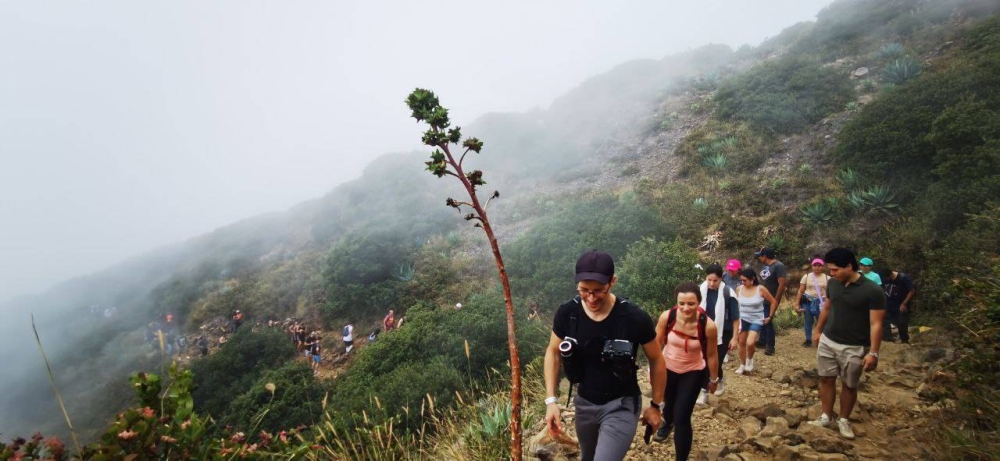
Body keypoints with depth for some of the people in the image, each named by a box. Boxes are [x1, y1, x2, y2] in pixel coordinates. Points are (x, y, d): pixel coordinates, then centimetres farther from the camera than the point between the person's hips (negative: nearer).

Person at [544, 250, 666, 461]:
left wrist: (656, 405, 2)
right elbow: (553, 353, 0)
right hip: (584, 403, 4)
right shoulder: (567, 313, -16)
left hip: (621, 406, -4)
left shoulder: (635, 318, -24)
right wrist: (551, 400, -7)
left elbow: (656, 360, -7)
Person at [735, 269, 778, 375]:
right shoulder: (739, 289, -7)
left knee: (750, 343, -18)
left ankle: (750, 360, 14)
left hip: (756, 320, -3)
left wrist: (770, 317, -1)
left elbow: (774, 302, -3)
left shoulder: (760, 289, -15)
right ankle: (742, 365, 27)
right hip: (742, 319, 3)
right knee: (741, 343, 8)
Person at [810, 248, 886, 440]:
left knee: (849, 385, 10)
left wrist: (873, 353, -21)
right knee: (826, 379, 10)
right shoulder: (833, 283, -2)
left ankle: (844, 420, 27)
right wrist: (817, 330, 19)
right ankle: (826, 416, 24)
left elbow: (876, 324, -18)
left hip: (854, 348, -4)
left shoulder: (872, 291, -19)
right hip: (827, 341, 5)